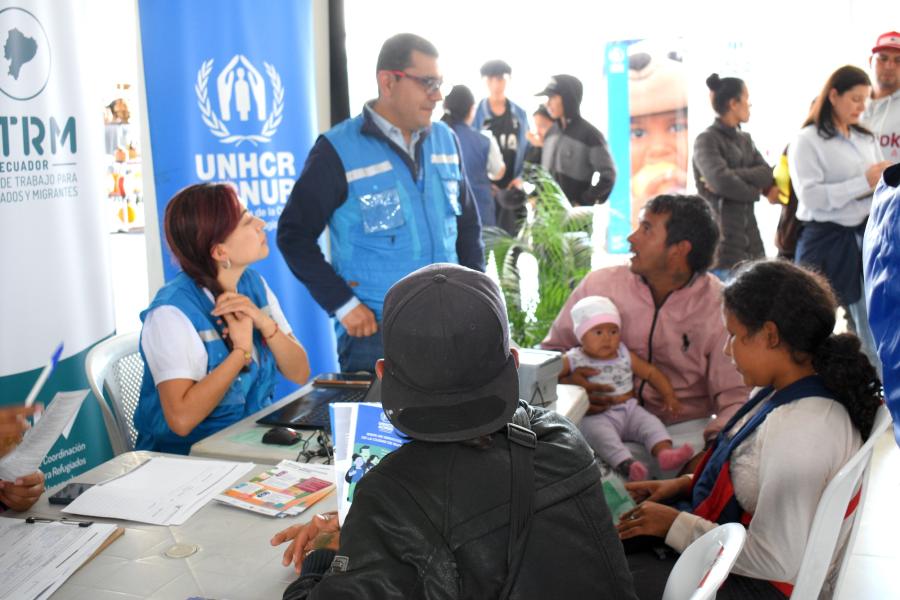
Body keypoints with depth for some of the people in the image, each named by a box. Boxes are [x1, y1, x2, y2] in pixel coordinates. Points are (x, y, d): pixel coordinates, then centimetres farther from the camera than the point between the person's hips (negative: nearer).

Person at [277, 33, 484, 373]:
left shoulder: (445, 140, 7)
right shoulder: (338, 151, -9)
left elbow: (468, 222, 17)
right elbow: (294, 234, -7)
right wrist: (342, 304, -13)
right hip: (374, 330, -5)